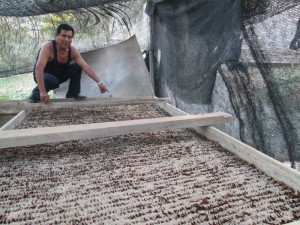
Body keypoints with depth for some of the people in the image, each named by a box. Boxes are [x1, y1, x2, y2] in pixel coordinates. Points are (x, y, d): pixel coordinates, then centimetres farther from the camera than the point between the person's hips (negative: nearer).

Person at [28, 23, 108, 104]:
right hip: (44, 75, -5)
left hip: (59, 74, 5)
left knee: (77, 67, -13)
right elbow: (39, 68, -42)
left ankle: (72, 94, -2)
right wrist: (43, 92, -52)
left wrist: (99, 82, -31)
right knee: (53, 81, -38)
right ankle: (35, 94, -9)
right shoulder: (48, 47, -30)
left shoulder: (73, 50, -16)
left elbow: (86, 67, -21)